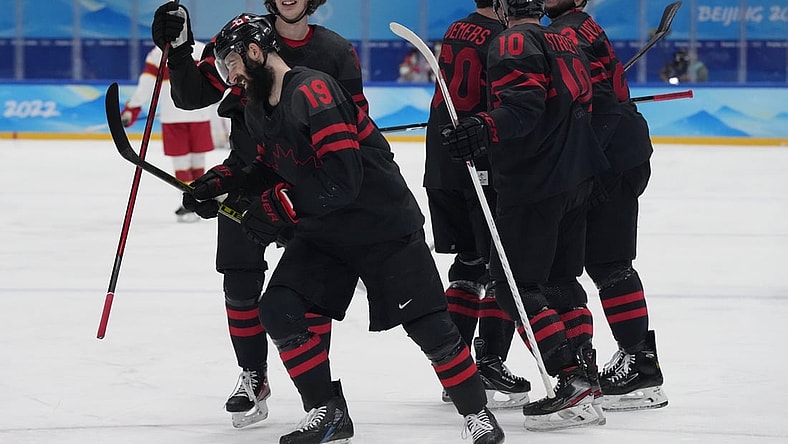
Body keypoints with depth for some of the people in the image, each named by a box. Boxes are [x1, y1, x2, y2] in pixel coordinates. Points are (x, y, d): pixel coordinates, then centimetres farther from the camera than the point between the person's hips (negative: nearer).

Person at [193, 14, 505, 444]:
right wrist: (222, 184, 3)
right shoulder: (259, 111, 5)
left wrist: (278, 208, -23)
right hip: (323, 232, 8)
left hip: (385, 226, -8)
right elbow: (270, 170, 19)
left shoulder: (313, 92, -25)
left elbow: (341, 179, -31)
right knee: (279, 310, -9)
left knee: (430, 328, -7)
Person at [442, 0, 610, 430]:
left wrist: (484, 130, -40)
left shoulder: (512, 42, -11)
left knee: (514, 285, -8)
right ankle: (584, 374, 22)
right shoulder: (565, 41, 17)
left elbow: (523, 104, -26)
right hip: (577, 179, 9)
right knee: (560, 279, 20)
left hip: (535, 183, -9)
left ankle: (572, 383, -17)